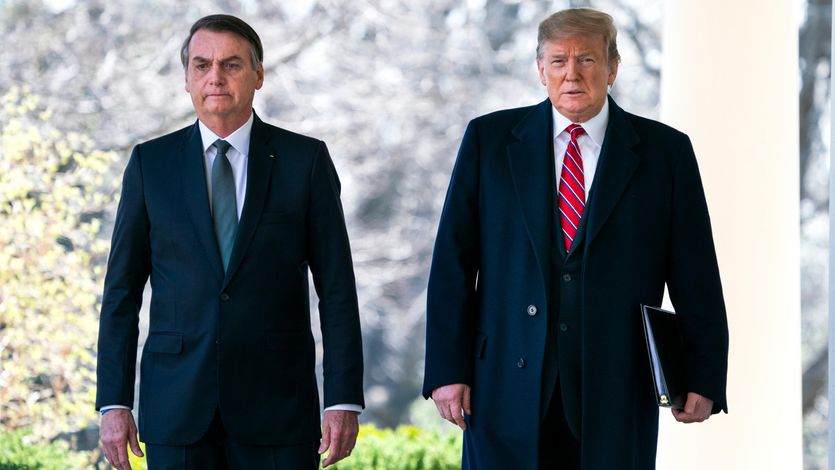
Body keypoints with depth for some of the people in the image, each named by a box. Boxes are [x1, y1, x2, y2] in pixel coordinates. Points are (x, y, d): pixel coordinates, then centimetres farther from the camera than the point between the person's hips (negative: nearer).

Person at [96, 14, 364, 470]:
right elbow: (122, 292, 6)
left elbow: (336, 289, 1)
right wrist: (114, 403, -1)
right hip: (178, 409, 1)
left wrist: (343, 399, -6)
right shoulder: (150, 163, 6)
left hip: (277, 404, -1)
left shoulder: (305, 160, 3)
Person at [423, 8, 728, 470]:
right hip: (508, 386, 0)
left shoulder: (664, 151, 5)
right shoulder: (488, 140, 6)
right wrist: (447, 370, -3)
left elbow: (695, 276, 5)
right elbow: (452, 263, 4)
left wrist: (704, 378, -2)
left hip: (616, 390, 0)